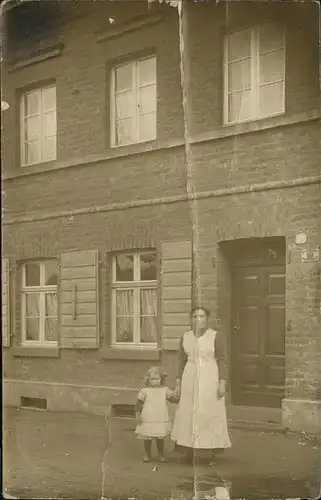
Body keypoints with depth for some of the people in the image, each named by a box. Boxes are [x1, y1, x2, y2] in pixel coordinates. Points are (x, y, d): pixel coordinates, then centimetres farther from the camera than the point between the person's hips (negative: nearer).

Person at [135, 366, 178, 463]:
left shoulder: (165, 390, 2)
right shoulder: (145, 391, -3)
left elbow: (175, 400, 0)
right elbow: (139, 403, 1)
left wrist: (172, 397, -22)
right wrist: (138, 414, -6)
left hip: (161, 421, 1)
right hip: (148, 420, -1)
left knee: (160, 438, 8)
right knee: (147, 439, 7)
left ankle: (161, 455, 25)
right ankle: (147, 455, 25)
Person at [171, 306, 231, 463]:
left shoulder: (216, 336, -6)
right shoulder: (185, 337, 6)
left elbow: (222, 361, -7)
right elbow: (181, 361, 9)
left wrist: (222, 384, -13)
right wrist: (178, 384, 6)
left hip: (210, 380, -4)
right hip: (190, 380, 4)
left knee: (211, 414, -2)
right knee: (189, 414, 6)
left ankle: (212, 451, 7)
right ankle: (189, 451, 15)